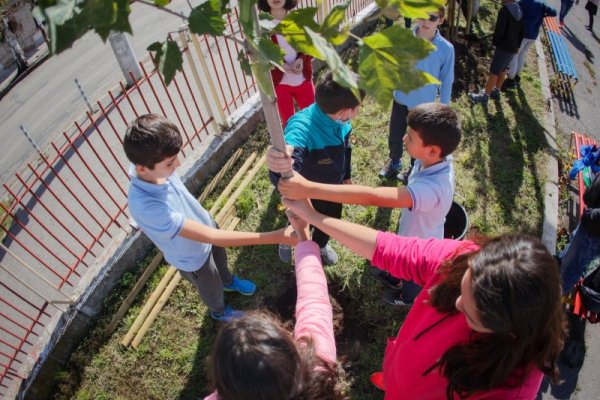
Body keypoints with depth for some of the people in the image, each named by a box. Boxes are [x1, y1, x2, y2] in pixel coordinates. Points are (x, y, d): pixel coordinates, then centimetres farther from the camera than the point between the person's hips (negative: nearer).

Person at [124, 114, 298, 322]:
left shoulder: (147, 164, -26)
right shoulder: (146, 207, -47)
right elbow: (210, 237, -46)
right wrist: (275, 237, -48)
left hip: (204, 224, 5)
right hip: (193, 257, -5)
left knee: (221, 260, 34)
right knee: (212, 288, 26)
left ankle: (228, 281, 69)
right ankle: (220, 312, 61)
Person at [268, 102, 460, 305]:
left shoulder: (433, 188, -50)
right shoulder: (435, 159, -24)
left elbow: (372, 197, -58)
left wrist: (309, 189, -61)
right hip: (410, 231, 6)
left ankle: (408, 297, 63)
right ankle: (396, 279, 69)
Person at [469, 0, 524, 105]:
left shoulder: (504, 10, -19)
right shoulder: (519, 10, 10)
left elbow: (499, 30, -20)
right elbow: (522, 31, 15)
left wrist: (494, 41, -2)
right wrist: (517, 45, 22)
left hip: (504, 47, -9)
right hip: (513, 48, 9)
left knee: (493, 72, -4)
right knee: (502, 70, 20)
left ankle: (484, 96, 0)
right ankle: (496, 91, 31)